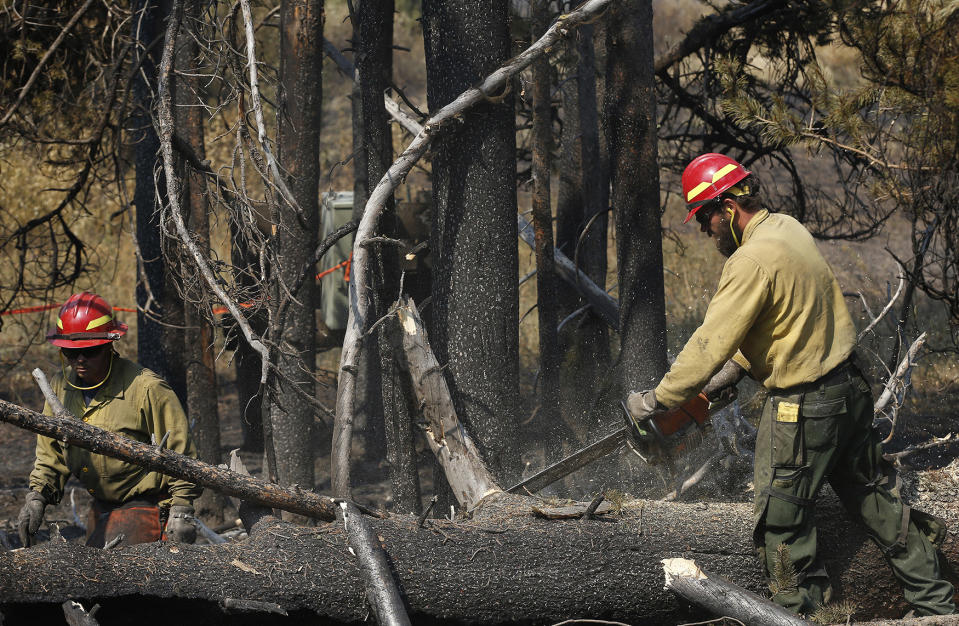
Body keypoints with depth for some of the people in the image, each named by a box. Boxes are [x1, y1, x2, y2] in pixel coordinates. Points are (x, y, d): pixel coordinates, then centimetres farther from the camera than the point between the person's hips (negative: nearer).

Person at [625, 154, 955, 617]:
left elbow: (710, 345, -23)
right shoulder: (788, 228, 6)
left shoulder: (753, 260, -23)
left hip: (803, 408, -10)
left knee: (782, 526, 2)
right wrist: (739, 364, 9)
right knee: (877, 502, 18)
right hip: (851, 388, 10)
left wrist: (656, 401, -15)